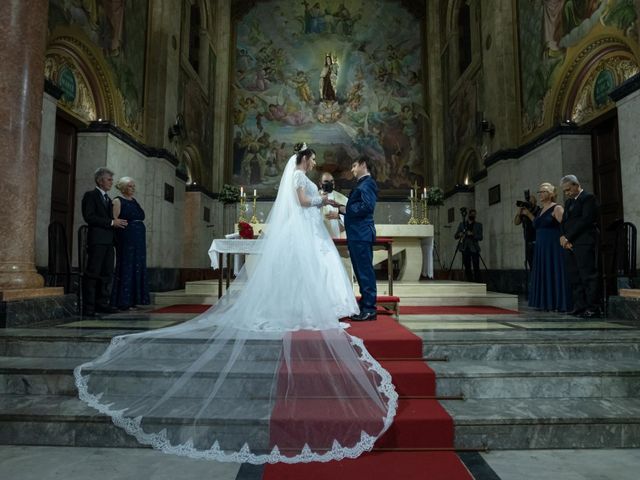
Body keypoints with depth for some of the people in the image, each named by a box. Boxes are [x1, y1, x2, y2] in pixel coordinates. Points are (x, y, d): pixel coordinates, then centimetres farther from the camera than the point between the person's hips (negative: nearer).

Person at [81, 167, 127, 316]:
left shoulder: (107, 198, 23)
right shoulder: (90, 195, -2)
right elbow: (89, 217, -14)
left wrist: (117, 223, 2)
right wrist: (111, 222, -17)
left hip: (108, 241, 8)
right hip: (97, 240, -8)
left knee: (107, 273, 8)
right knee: (92, 274, -6)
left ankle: (102, 304, 15)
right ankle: (88, 308, -2)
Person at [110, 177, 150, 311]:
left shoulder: (134, 201, 18)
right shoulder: (118, 201, -3)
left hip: (138, 240, 8)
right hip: (125, 240, -8)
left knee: (137, 268, 7)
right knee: (126, 268, -5)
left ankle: (132, 300, 14)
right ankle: (122, 302, 1)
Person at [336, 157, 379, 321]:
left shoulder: (368, 183, -8)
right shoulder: (361, 184, 22)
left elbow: (367, 206, -20)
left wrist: (346, 209, -10)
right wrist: (342, 207, 8)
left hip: (362, 234, -10)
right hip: (356, 234, 10)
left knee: (365, 270, -7)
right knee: (361, 270, 12)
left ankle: (369, 309, -2)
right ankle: (365, 306, 20)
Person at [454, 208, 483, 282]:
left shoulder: (478, 225, 11)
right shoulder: (462, 224, 15)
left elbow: (480, 237, 0)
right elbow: (455, 236, 10)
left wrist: (472, 234, -17)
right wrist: (459, 235, -12)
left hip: (474, 248, -1)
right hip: (465, 248, 2)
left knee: (476, 267, -9)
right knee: (467, 267, 0)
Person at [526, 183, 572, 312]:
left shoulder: (557, 208, -7)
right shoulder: (541, 211, 16)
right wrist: (528, 214, 24)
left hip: (554, 247, -8)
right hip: (541, 248, 8)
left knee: (556, 274, -5)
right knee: (543, 275, 8)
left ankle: (560, 304, 0)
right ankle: (546, 303, 14)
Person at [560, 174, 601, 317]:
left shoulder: (588, 197, -2)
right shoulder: (568, 202, 23)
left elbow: (585, 220, -13)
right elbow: (564, 221, 18)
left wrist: (568, 237, -13)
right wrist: (562, 237, -1)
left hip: (584, 243, -8)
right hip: (569, 244, 8)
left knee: (588, 276, -8)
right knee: (574, 277, 5)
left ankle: (593, 308, -4)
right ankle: (579, 306, 8)